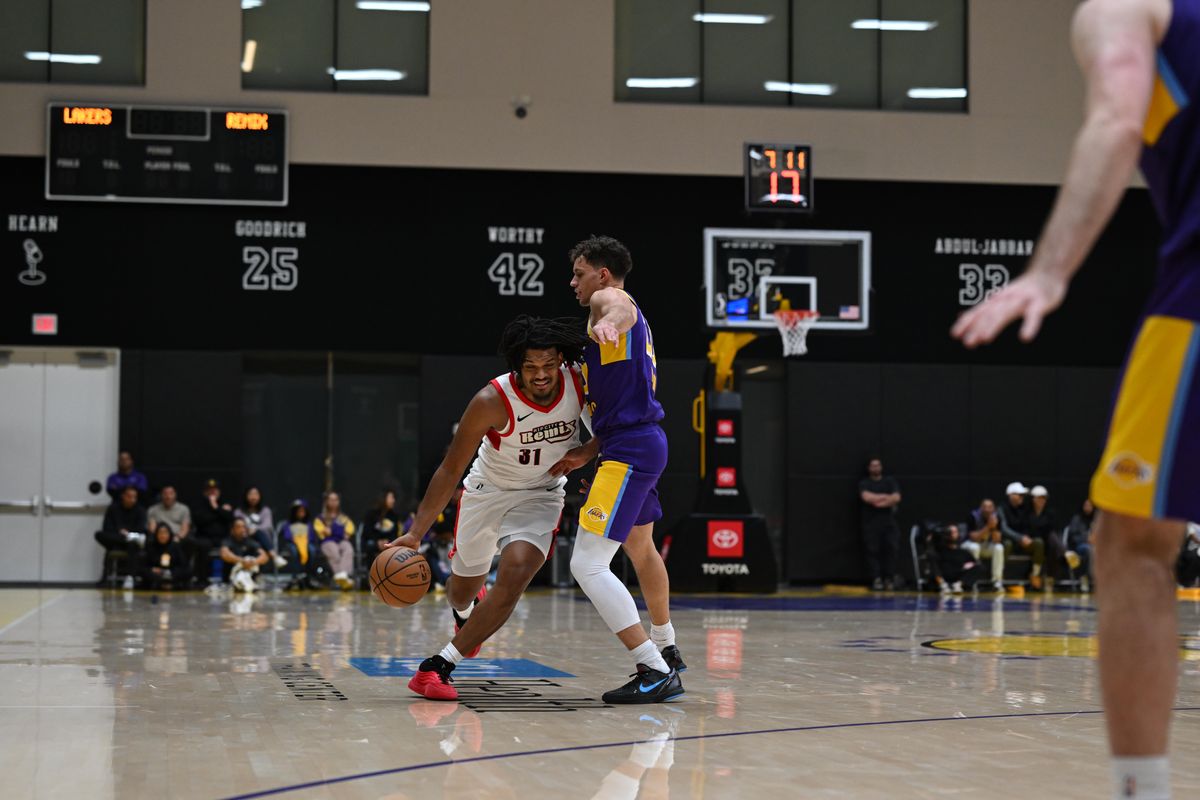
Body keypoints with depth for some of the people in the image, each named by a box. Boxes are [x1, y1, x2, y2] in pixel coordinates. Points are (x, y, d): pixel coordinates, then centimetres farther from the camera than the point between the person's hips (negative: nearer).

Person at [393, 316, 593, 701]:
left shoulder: (580, 381, -21)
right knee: (462, 590, 16)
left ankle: (440, 665, -15)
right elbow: (450, 469, -23)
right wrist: (415, 533, -28)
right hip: (488, 490, -1)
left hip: (541, 495, 1)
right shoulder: (492, 401, -30)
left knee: (514, 576, -23)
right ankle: (466, 612, 57)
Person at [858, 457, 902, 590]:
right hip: (871, 523, -2)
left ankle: (889, 579, -4)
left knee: (891, 550, -9)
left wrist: (876, 499, -7)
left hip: (889, 522, 2)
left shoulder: (890, 482, 14)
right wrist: (886, 497, -4)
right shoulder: (864, 483, 8)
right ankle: (876, 579, -9)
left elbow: (896, 498, -1)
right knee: (872, 551, -9)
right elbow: (866, 497, -11)